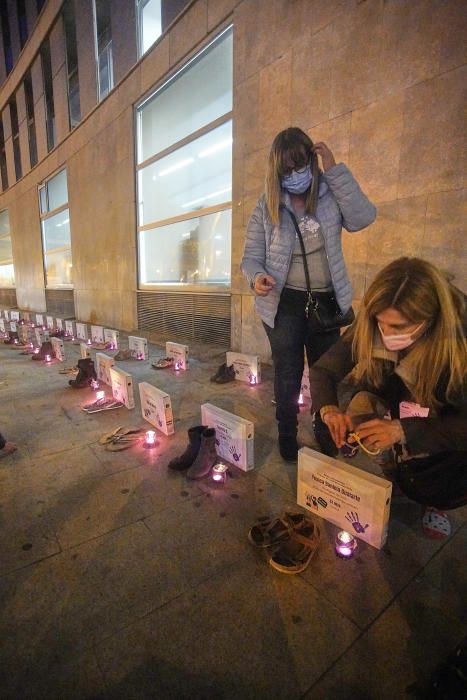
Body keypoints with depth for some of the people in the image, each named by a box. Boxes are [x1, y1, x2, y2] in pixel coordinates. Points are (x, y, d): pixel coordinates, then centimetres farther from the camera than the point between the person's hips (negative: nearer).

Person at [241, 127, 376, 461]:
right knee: (288, 374, 6)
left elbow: (363, 218, -17)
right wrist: (257, 278, -27)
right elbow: (251, 257, -4)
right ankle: (287, 436, 27)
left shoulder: (330, 194, 1)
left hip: (327, 301, 2)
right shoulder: (267, 205, -3)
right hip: (285, 302, -2)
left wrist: (335, 170, -15)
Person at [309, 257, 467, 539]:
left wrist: (403, 430, -46)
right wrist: (328, 409, -36)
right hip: (389, 408, 3)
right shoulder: (368, 327, -25)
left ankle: (437, 504, 12)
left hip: (444, 426, -2)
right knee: (327, 428, -22)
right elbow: (323, 370, -15)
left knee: (422, 486, -27)